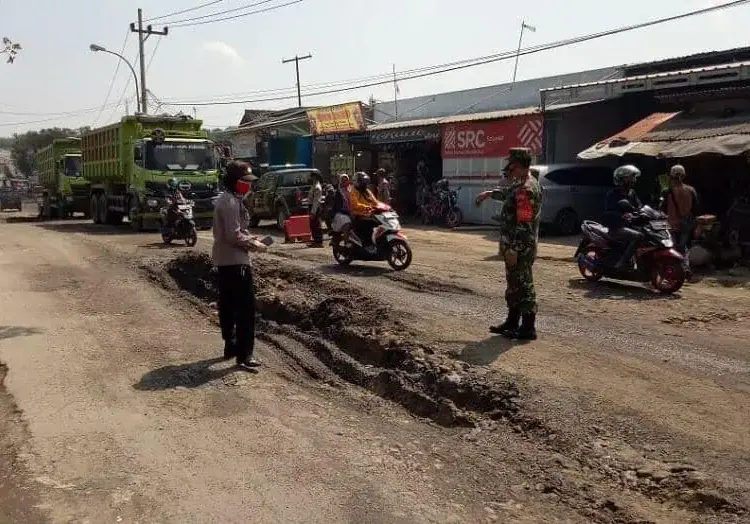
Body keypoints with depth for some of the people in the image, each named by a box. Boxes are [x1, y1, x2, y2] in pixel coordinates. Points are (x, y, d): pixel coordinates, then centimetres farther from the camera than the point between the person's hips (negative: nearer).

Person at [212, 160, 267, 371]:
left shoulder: (226, 200, 16)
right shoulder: (231, 203, -17)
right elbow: (234, 236, -23)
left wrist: (249, 238, 10)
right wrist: (254, 245, -11)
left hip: (224, 260, 11)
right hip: (235, 261, -11)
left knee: (228, 305, 16)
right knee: (246, 307, -9)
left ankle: (231, 345, 26)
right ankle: (244, 355, -9)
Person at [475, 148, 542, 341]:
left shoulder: (526, 189, -21)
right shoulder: (520, 184, 12)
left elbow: (524, 224, -25)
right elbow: (508, 193, 38)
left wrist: (513, 250, -25)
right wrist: (490, 193, 37)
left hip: (520, 249, -10)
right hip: (515, 246, 10)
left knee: (523, 286, -3)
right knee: (514, 285, 18)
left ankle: (528, 329, 5)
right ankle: (512, 323, 29)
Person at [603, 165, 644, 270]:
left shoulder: (632, 193, 18)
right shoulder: (613, 193, -7)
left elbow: (639, 207, 12)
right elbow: (608, 212, -18)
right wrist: (622, 216, -36)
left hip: (630, 225, 8)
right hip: (616, 227, -8)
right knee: (638, 236, -30)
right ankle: (622, 263, -30)